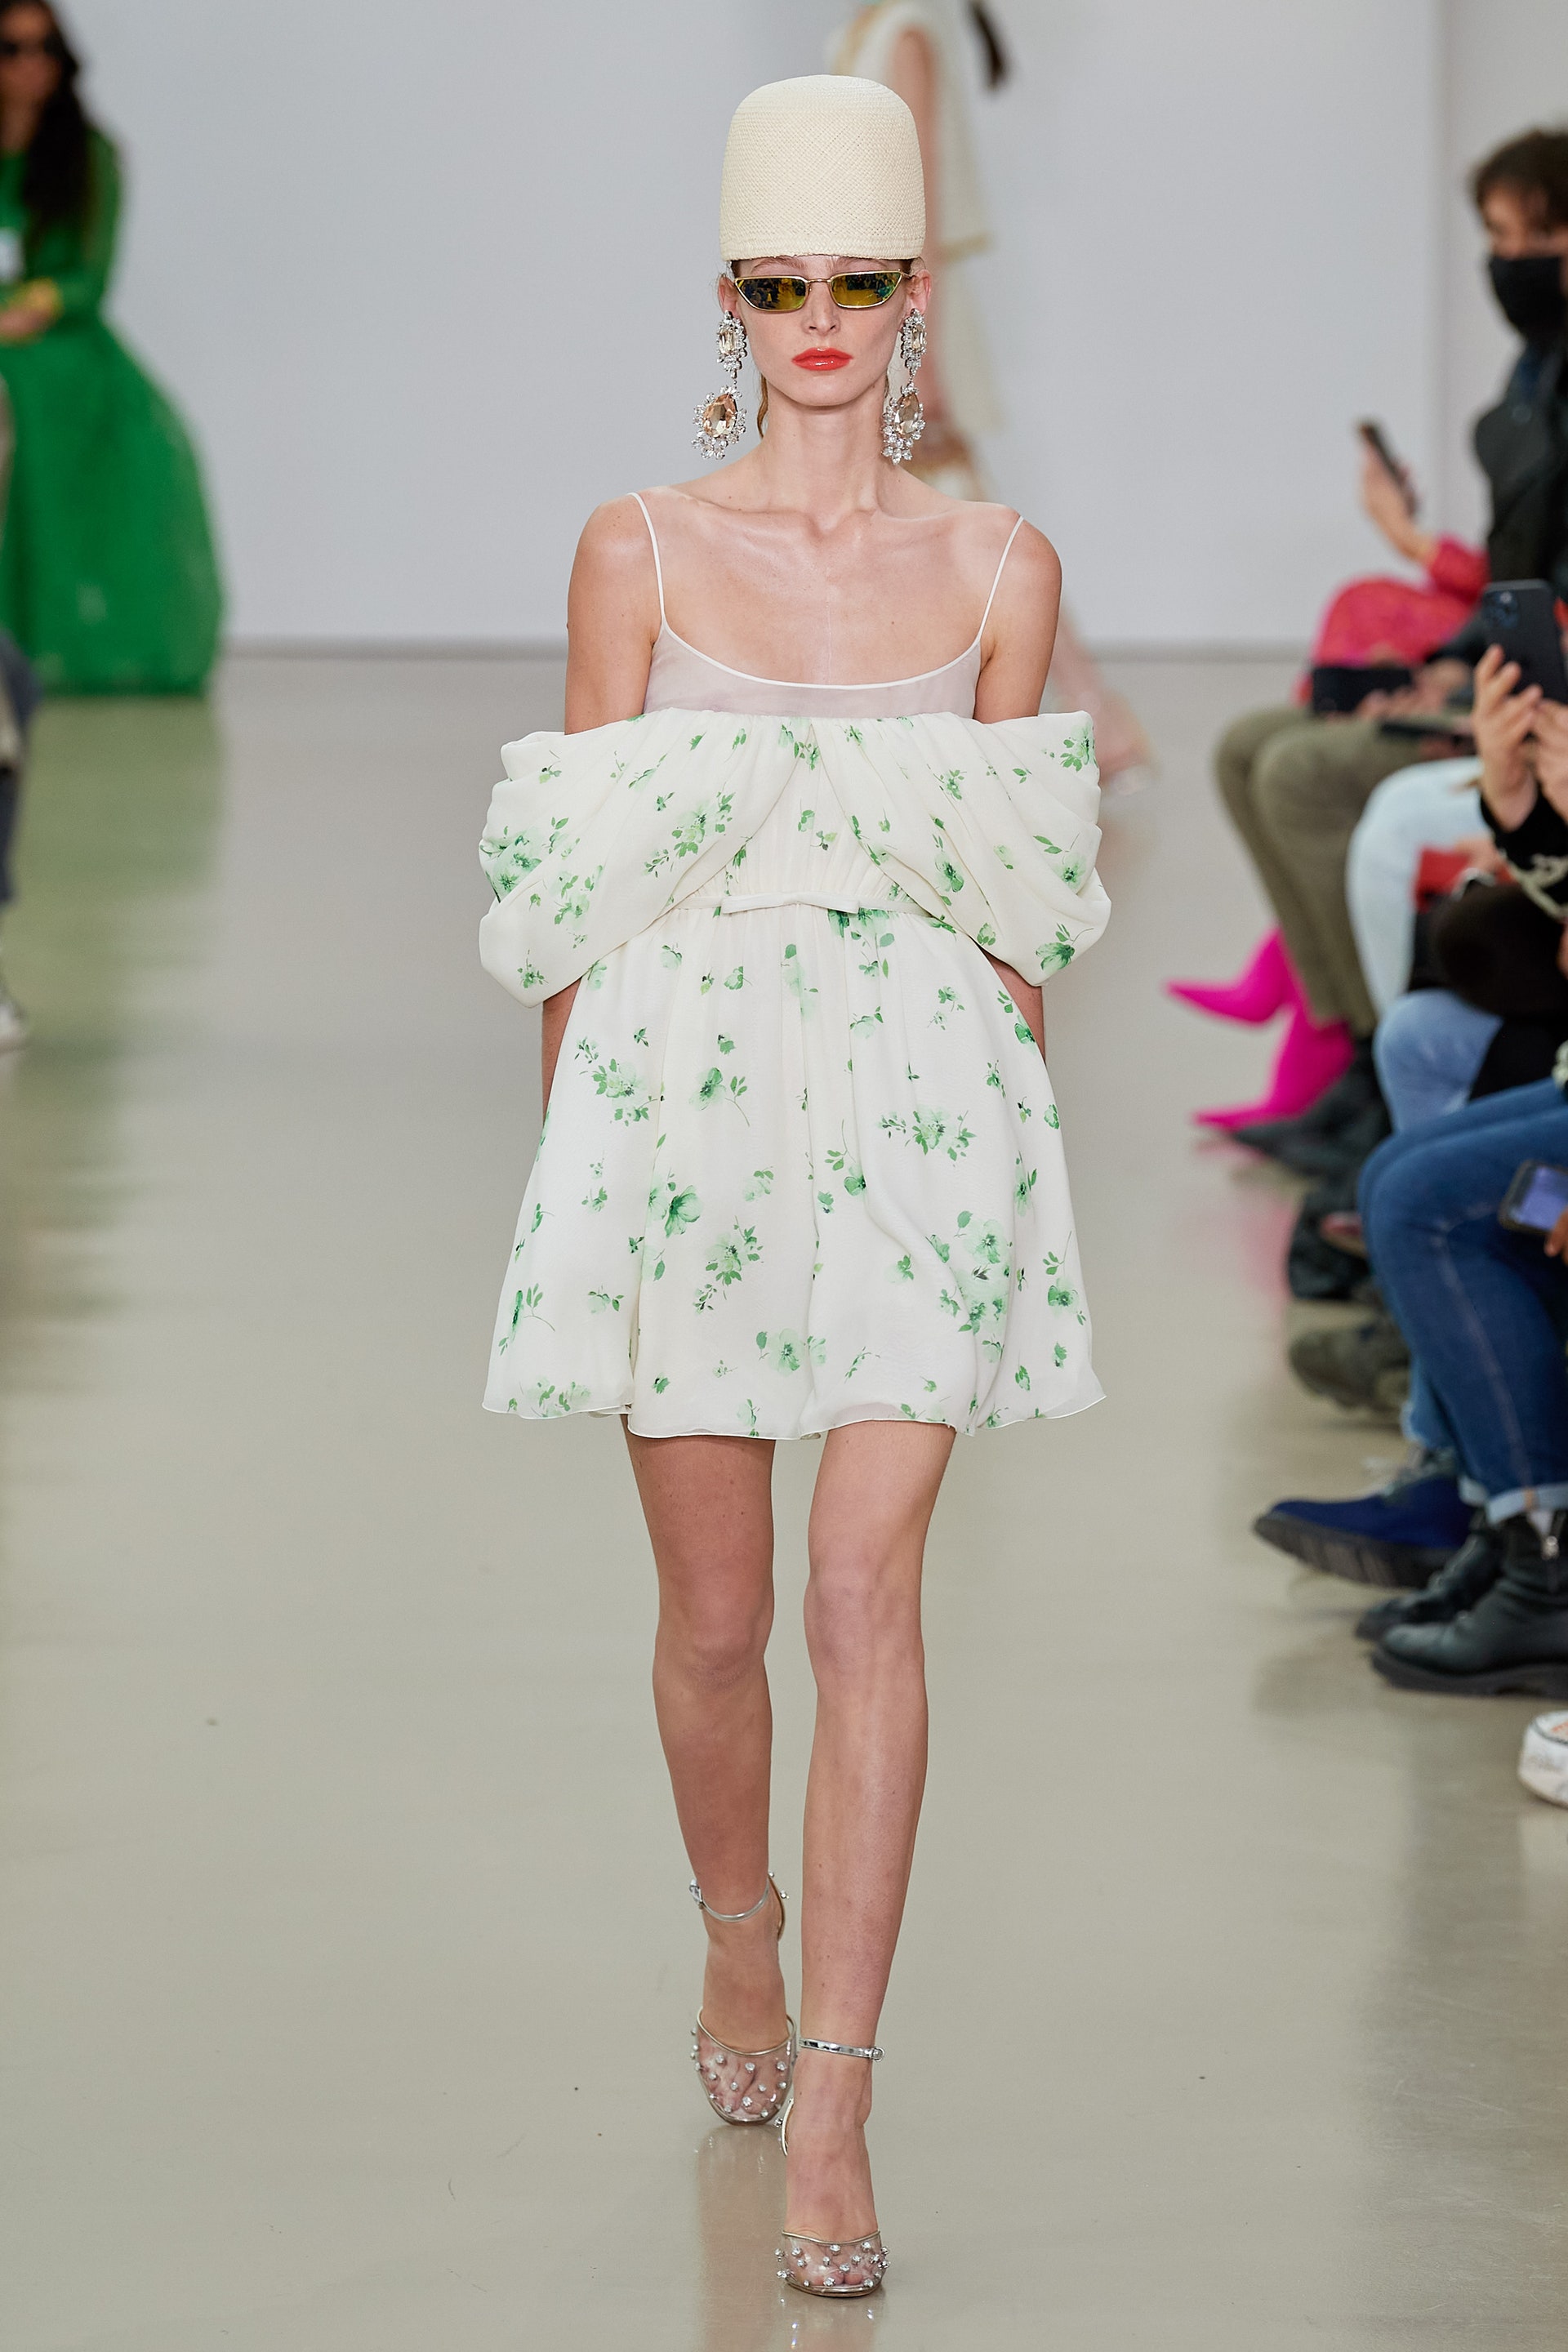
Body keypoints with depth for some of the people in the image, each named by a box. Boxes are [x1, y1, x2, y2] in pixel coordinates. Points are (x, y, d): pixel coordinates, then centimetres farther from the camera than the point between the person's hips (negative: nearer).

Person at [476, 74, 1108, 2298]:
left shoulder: (1000, 569, 4)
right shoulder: (640, 552, 1)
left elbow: (1021, 906, 9)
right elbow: (576, 893, 4)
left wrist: (1014, 1125, 7)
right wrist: (566, 1143, 2)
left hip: (922, 1112, 0)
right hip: (679, 1098, 0)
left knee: (866, 1595, -10)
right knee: (716, 1613, 9)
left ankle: (829, 2106, -8)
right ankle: (738, 1931, 38)